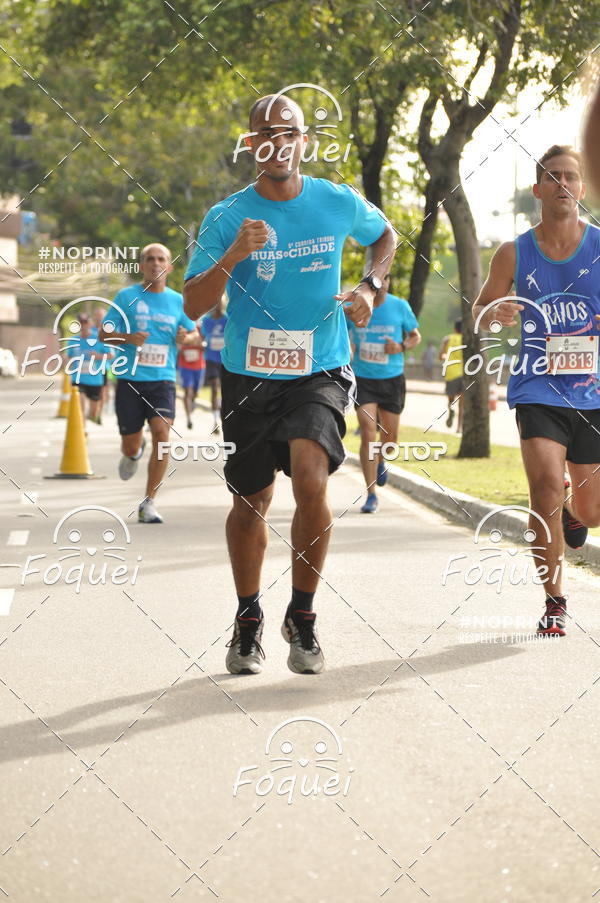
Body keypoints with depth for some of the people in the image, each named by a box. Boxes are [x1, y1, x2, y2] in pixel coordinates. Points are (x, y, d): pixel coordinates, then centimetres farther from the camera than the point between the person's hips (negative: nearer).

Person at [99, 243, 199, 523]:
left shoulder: (177, 301, 8)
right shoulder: (126, 296, 2)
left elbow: (194, 333, 19)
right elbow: (104, 334, 1)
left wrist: (186, 338, -6)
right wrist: (128, 338, -20)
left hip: (162, 379, 1)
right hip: (129, 379, -1)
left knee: (161, 432, -20)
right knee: (130, 446, 4)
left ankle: (148, 503, -12)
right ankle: (135, 453, 45)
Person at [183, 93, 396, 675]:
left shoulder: (339, 204, -1)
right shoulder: (227, 218, -5)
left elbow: (384, 235, 21)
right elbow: (193, 305, -11)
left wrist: (370, 288, 4)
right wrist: (233, 257, -27)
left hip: (320, 371, -1)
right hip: (248, 374, 1)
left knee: (311, 480, -23)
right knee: (250, 501, 10)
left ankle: (302, 615, -5)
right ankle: (248, 620, 32)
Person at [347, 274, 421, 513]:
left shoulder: (400, 306, -4)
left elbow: (416, 335, 7)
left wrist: (402, 347, -13)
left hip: (392, 379, 1)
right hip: (363, 379, -1)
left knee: (390, 435, 9)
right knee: (368, 434, -14)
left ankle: (381, 461, 47)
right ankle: (371, 496, -11)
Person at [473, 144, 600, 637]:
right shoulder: (514, 254, -2)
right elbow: (480, 310, 11)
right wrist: (495, 312, -12)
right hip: (539, 388, -1)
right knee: (546, 485, -21)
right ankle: (555, 602, -8)